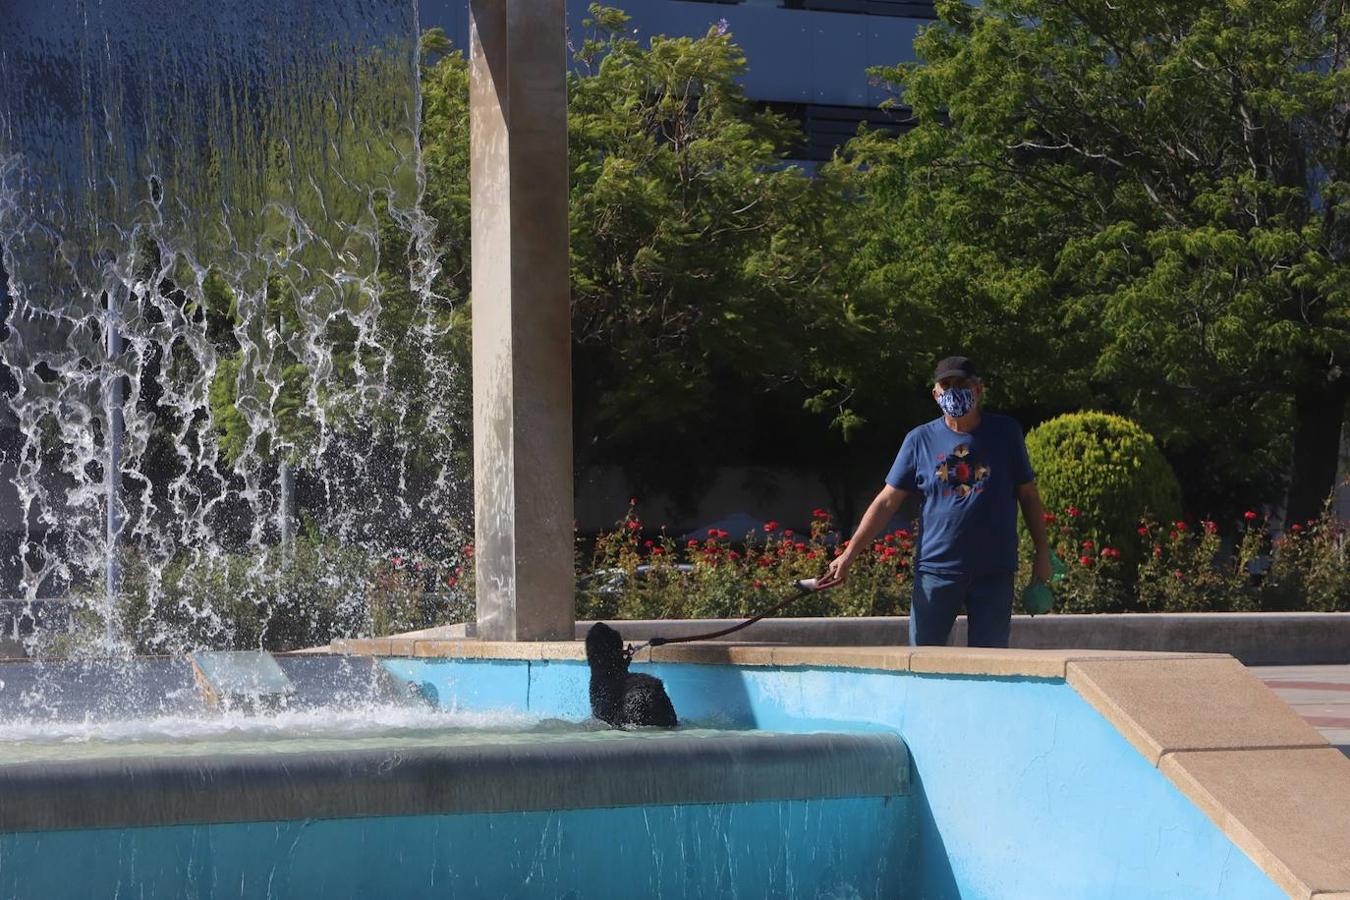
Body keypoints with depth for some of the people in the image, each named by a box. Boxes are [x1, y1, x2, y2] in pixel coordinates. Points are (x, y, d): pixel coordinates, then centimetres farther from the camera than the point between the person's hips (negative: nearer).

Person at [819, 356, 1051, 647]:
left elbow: (1028, 495, 11)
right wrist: (848, 555, -2)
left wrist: (1042, 553, 8)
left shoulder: (1005, 432, 4)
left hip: (994, 571, 0)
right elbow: (886, 502, 4)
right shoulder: (920, 440, 3)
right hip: (936, 569, 0)